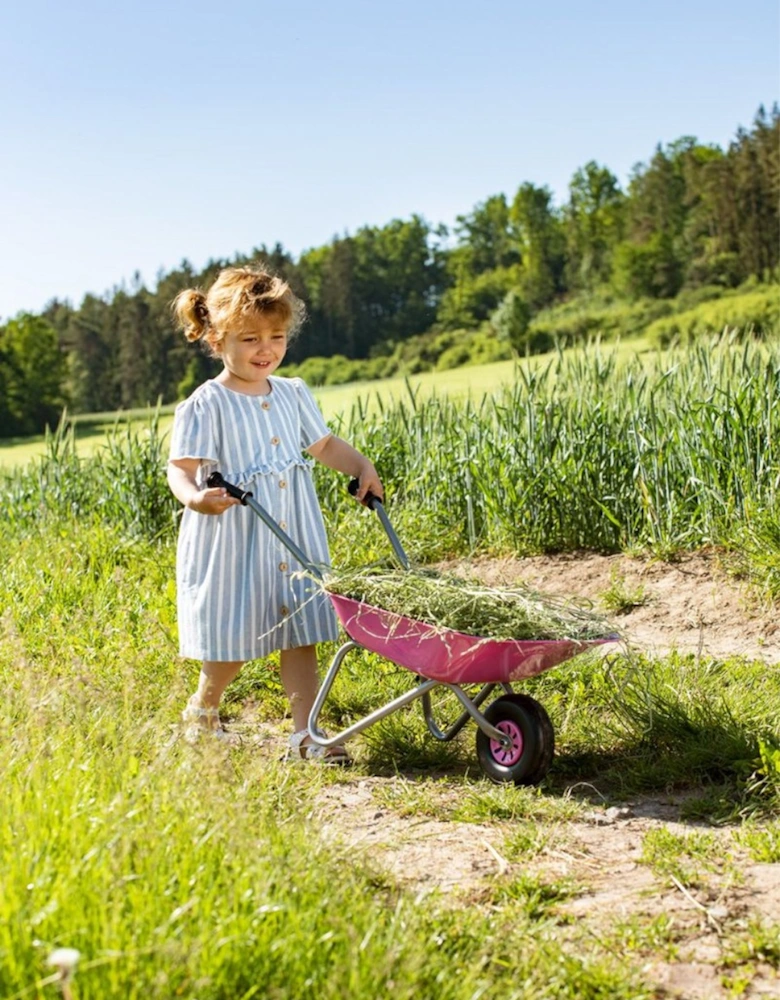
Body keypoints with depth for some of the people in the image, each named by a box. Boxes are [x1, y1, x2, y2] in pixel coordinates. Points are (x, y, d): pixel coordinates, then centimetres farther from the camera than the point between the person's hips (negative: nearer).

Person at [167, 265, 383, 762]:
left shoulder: (293, 394, 8)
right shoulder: (206, 405, -11)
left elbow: (324, 444, 20)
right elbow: (181, 467, -17)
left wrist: (362, 467, 5)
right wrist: (194, 496, -38)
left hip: (294, 539, 5)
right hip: (232, 543, -5)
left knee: (300, 635, 5)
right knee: (233, 641, 6)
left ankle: (306, 733, 11)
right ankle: (200, 714, 33)